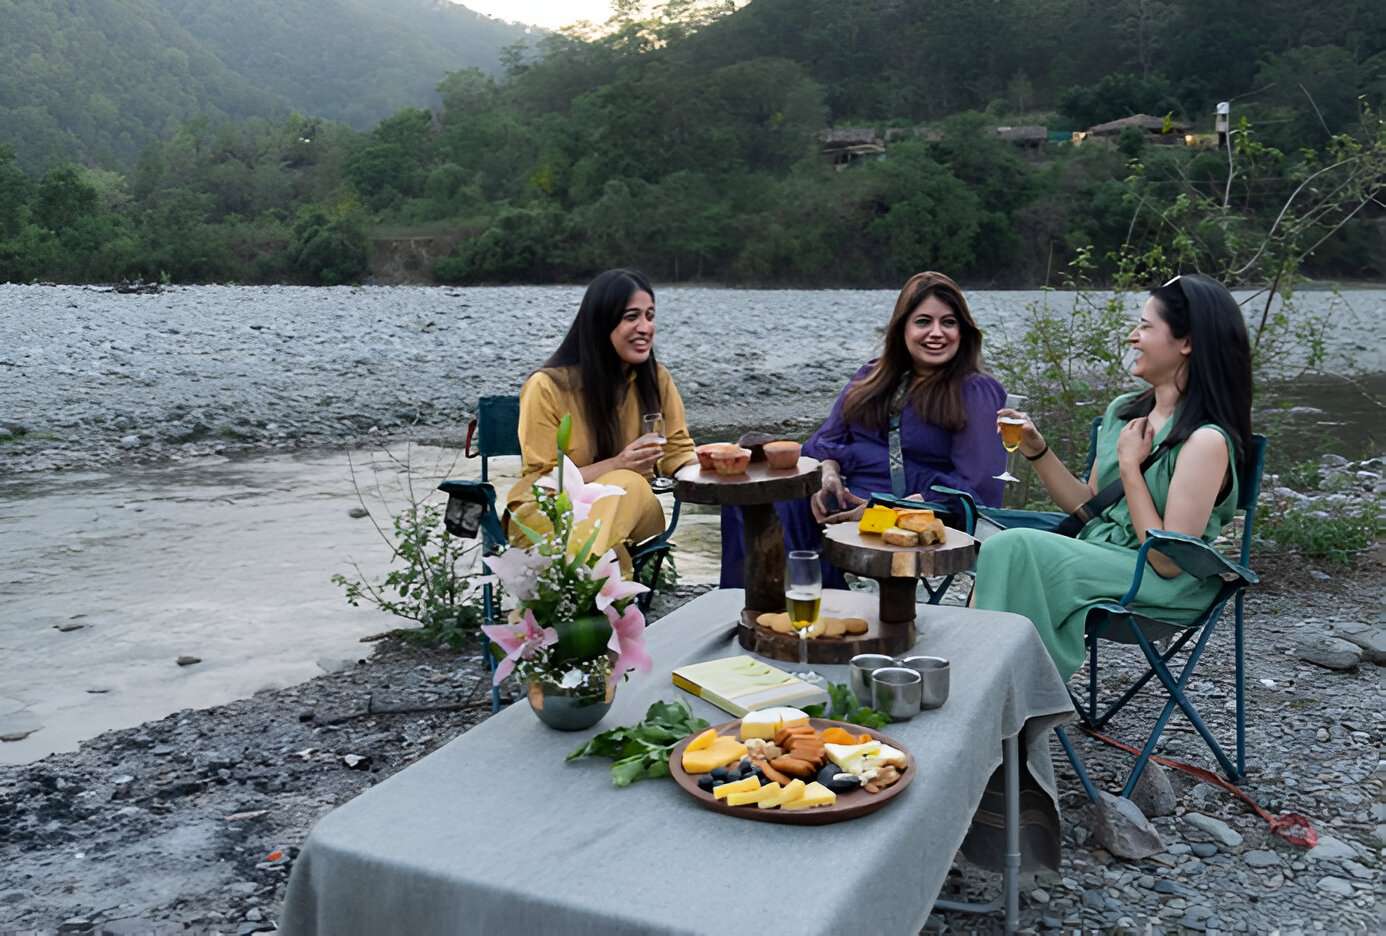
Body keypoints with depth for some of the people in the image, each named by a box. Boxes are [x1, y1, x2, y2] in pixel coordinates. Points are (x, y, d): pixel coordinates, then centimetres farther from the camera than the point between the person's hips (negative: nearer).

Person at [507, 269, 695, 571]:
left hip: (628, 510, 4)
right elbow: (540, 482, -13)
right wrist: (615, 465, -26)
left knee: (629, 485, -35)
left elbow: (679, 454, 3)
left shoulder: (657, 379, -1)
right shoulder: (548, 386, -13)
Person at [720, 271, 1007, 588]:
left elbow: (975, 487, -8)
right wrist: (826, 475, -6)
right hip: (840, 501, 5)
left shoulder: (975, 393, 1)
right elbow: (827, 440, 20)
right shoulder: (871, 377, 19)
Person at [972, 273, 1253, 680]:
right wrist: (1037, 450, 4)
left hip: (1166, 587, -7)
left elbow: (1170, 560, -16)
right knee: (1000, 550, -23)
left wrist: (1129, 467, -13)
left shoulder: (1206, 440, -14)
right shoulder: (1123, 411, 10)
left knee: (1015, 550, -27)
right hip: (1099, 557, 7)